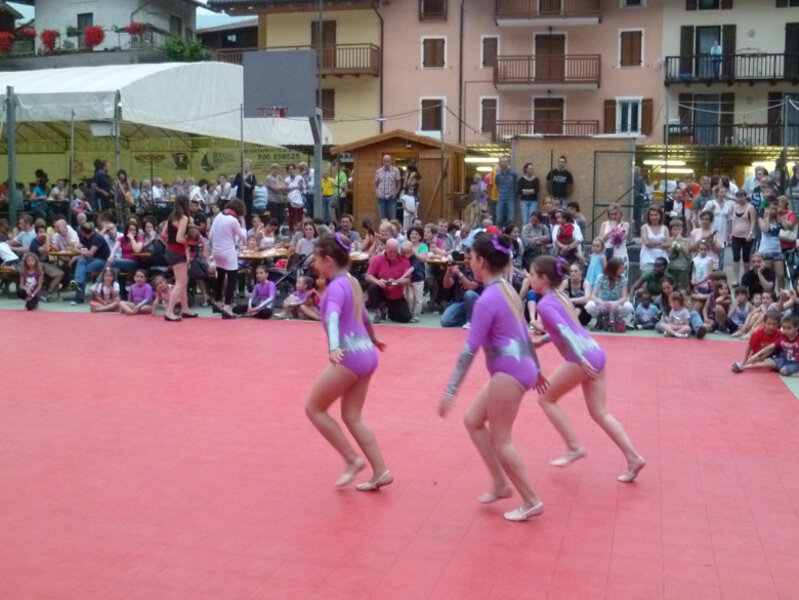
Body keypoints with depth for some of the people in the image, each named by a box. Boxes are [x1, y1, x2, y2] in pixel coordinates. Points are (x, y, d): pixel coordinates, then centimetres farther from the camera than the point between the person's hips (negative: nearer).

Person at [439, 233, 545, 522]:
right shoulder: (507, 289, 11)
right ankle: (500, 484, 21)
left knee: (500, 441, 1)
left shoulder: (487, 300, -18)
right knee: (473, 420, 17)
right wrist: (536, 369, 31)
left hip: (509, 372, -10)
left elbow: (470, 349, -20)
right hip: (519, 368, 10)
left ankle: (532, 502, 10)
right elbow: (523, 332, 20)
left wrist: (450, 391, -18)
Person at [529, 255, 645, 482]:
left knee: (546, 398, 10)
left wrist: (580, 360, -29)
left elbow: (564, 331, -22)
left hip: (581, 357, -9)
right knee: (599, 412, 12)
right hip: (595, 353, 9)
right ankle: (633, 458, 7)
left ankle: (574, 447, 10)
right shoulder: (559, 296, 18)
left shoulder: (545, 304, -9)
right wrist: (539, 341, 32)